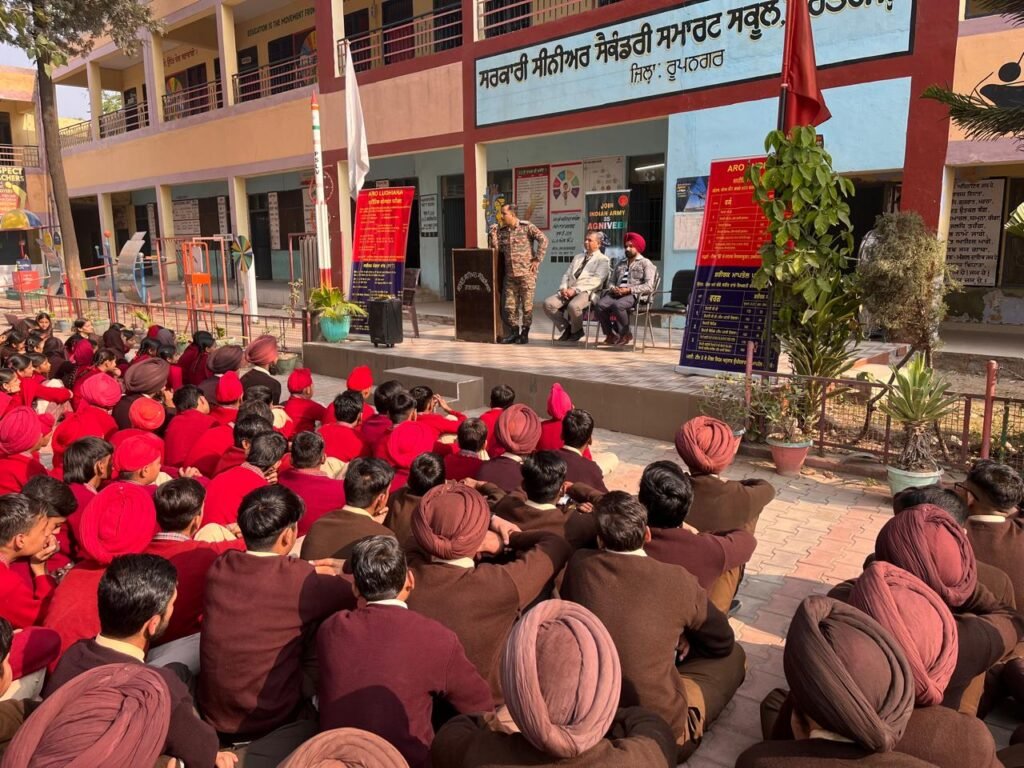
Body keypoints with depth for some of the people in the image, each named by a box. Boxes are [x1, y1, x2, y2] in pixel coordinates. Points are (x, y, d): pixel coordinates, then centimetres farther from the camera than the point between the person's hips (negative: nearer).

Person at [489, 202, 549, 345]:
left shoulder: (527, 227, -4)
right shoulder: (501, 230, 11)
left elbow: (543, 240, -10)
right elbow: (495, 248, 10)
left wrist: (537, 260, -12)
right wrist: (492, 233, 0)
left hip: (527, 273, -5)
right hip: (510, 274, 5)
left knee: (527, 305, 1)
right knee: (508, 306, 5)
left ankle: (525, 334, 12)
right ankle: (514, 332, 18)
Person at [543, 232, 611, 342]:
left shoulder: (603, 260, 5)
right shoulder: (577, 257, 26)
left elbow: (596, 280, -10)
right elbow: (567, 274, 20)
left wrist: (575, 289, -19)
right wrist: (563, 288, -4)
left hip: (587, 292, -6)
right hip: (569, 291, 6)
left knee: (573, 306, -38)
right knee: (548, 303, -19)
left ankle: (576, 330, -6)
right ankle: (567, 328, 1)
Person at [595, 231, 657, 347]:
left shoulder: (646, 263, 7)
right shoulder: (621, 263, 28)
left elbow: (649, 286, -7)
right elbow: (611, 281, 22)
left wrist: (629, 290, -16)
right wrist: (613, 288, -3)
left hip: (634, 295, -5)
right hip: (617, 294, 6)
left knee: (617, 305, -37)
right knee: (600, 304, -26)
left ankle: (626, 334, -14)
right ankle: (610, 334, -13)